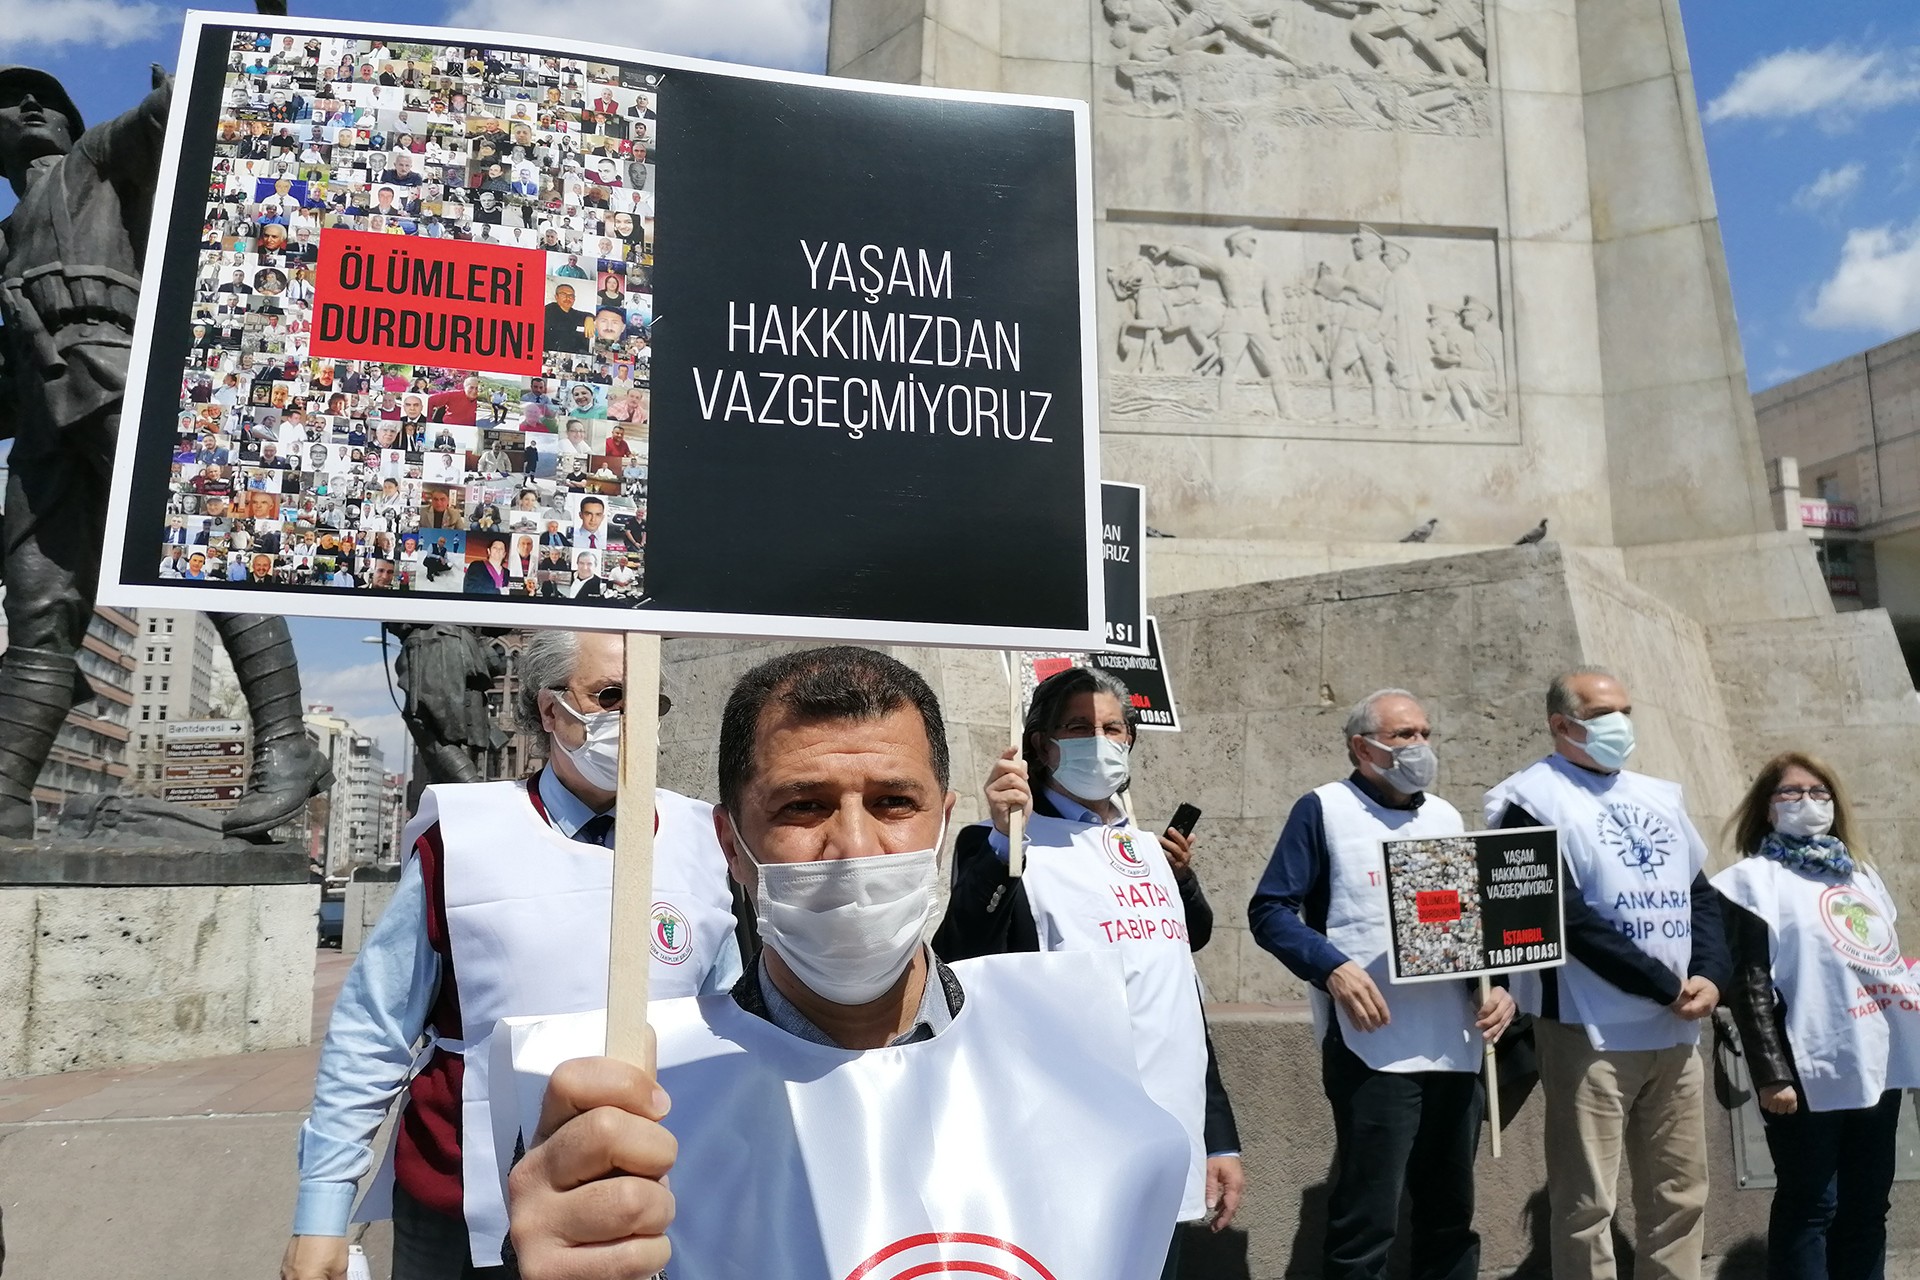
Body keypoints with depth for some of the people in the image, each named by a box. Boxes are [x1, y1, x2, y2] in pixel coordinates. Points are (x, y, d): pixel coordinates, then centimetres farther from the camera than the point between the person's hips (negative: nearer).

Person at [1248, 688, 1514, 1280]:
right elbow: (1269, 910, -7)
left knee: (1451, 1214, 15)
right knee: (1366, 1221, -4)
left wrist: (1496, 985, 2)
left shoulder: (1447, 817, 17)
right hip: (1374, 1047, -6)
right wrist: (1334, 968, -21)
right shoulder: (1324, 809, -3)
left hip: (1457, 1047, 6)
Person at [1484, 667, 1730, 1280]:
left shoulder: (1658, 796, 15)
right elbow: (1570, 919, -16)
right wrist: (1666, 986, -13)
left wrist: (1710, 975, -4)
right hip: (1591, 1033, -7)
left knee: (1680, 1196, 13)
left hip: (1675, 1032, 7)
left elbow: (1701, 895, 14)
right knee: (1586, 1206, 0)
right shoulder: (1537, 800, -8)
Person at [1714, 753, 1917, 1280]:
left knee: (1868, 1207, 13)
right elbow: (1750, 985, -11)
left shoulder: (1862, 875, 17)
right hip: (1813, 1074, -7)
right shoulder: (1756, 878, -5)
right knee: (1810, 1208, 1)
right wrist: (1771, 1074, -16)